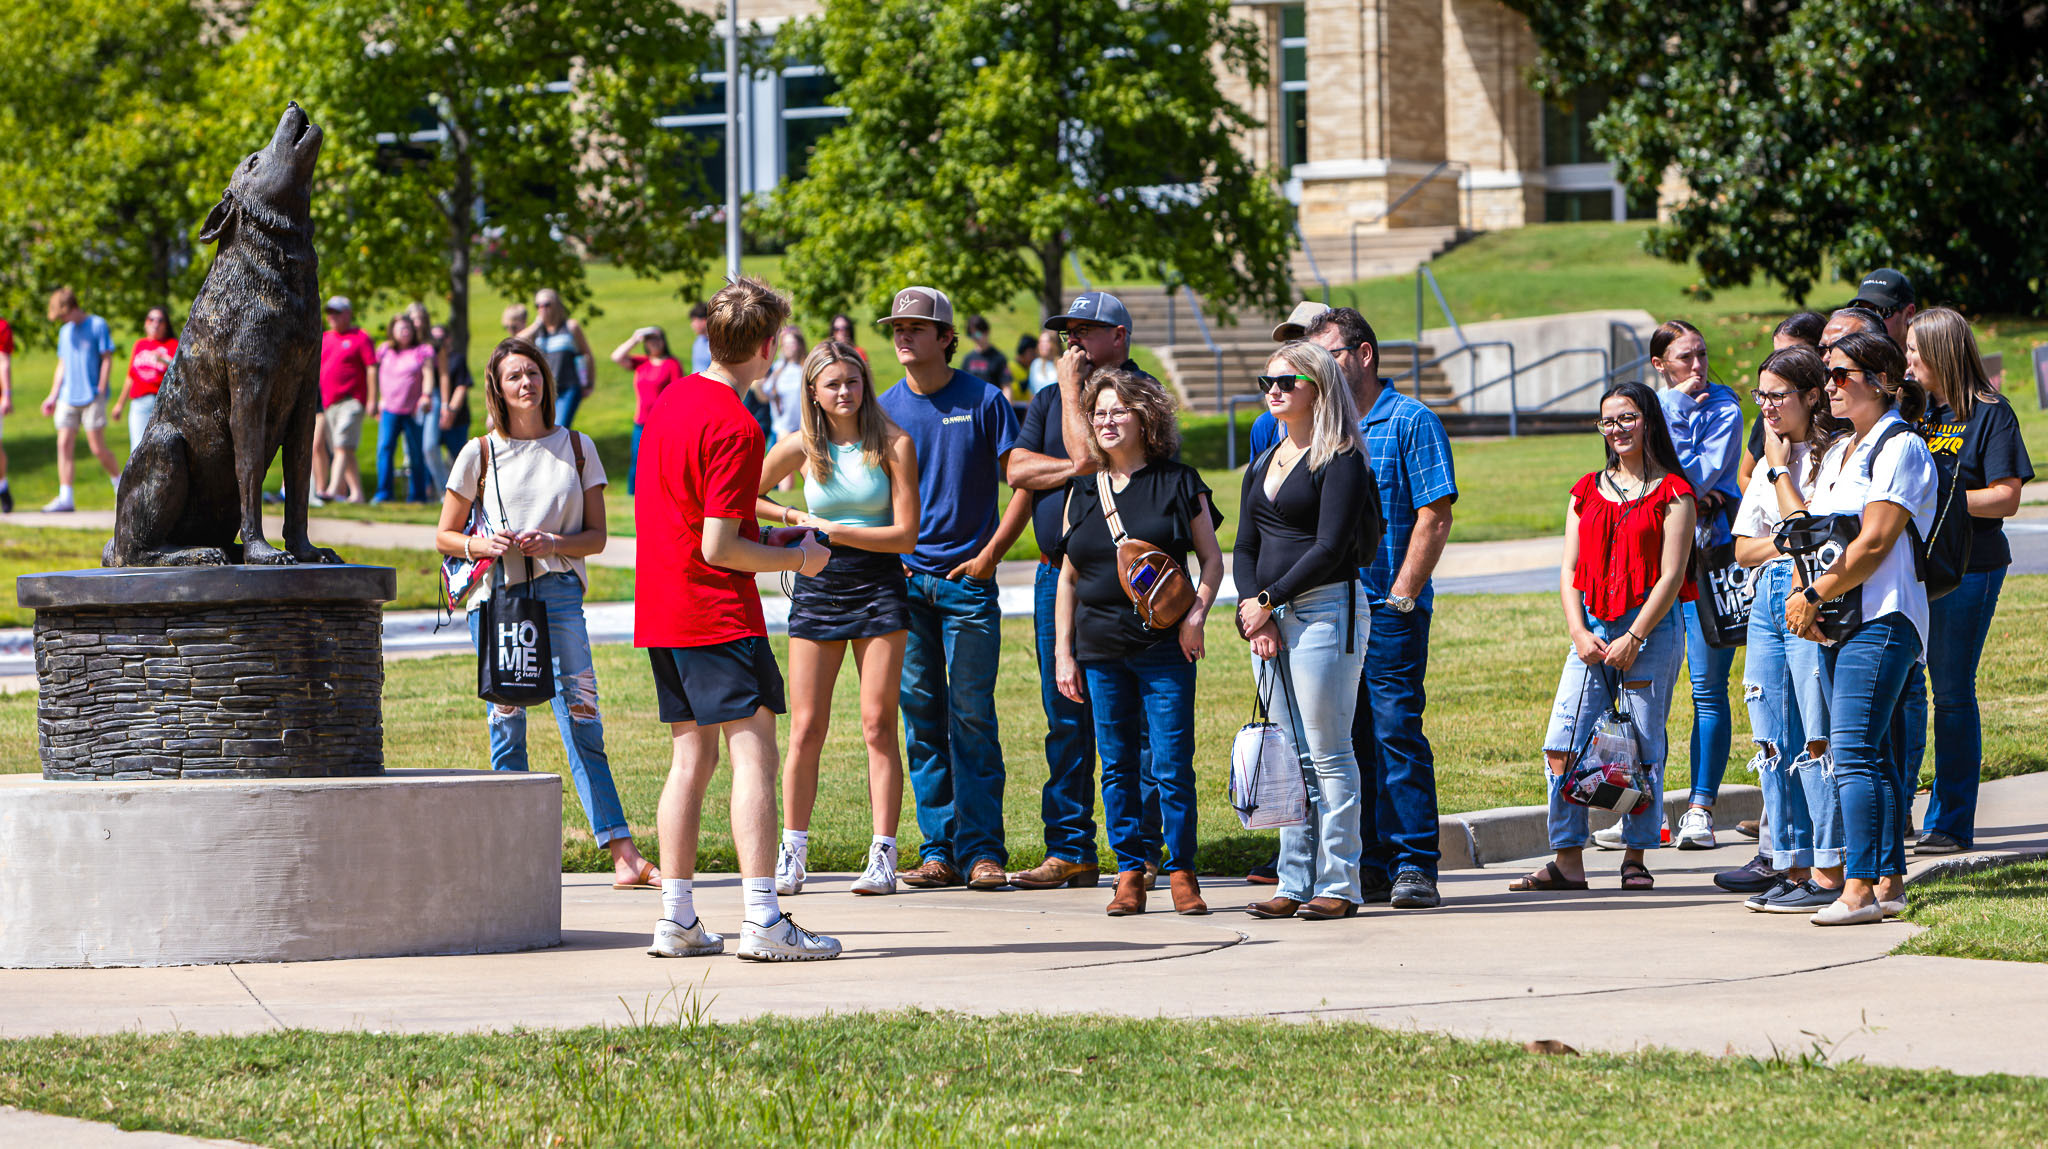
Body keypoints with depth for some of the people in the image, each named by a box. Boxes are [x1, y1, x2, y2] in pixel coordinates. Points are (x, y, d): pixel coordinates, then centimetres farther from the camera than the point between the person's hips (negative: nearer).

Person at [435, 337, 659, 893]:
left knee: (582, 719, -7)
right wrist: (481, 544, -10)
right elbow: (445, 536, 11)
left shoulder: (577, 447, 10)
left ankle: (623, 853, -11)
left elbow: (596, 534, 9)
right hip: (496, 595, 0)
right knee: (506, 724, -1)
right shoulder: (479, 454, 7)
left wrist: (554, 544, -11)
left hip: (558, 592, 0)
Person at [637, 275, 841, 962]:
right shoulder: (736, 428, -17)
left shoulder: (670, 401, 11)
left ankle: (676, 919, 10)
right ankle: (762, 920, -15)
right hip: (719, 613, -9)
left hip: (660, 613, 9)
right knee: (754, 751, -9)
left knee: (692, 759, 11)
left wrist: (764, 542, 20)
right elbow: (718, 549, -19)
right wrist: (796, 558, -4)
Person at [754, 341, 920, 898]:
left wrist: (835, 531, -13)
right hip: (817, 587, 2)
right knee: (806, 729, 0)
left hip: (878, 587, -2)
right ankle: (792, 858, 6)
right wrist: (792, 517, 1)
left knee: (878, 725, -4)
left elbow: (906, 534, -9)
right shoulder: (801, 447, 2)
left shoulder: (893, 444, -4)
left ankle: (883, 856, -2)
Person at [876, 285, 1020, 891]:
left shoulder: (984, 401, -1)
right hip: (905, 580, 3)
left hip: (968, 578, -3)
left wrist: (991, 553, -6)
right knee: (921, 717, 3)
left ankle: (982, 851, -2)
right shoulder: (885, 409, 7)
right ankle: (939, 850, 8)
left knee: (972, 717, -5)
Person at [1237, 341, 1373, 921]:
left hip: (1325, 609, -8)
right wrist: (1251, 605, -4)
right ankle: (1296, 883, 10)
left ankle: (1339, 885, -4)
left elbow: (1329, 548, -13)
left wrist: (1269, 601, -11)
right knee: (1291, 756, 8)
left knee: (1327, 755, -6)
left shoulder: (1340, 462, -6)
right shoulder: (1262, 466, 18)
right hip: (1269, 617, 8)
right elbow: (1246, 547, 14)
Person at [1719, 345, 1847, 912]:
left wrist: (1781, 469, -7)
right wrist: (1789, 543, -3)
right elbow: (1744, 547, 16)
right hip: (1768, 599, 8)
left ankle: (1828, 874, -8)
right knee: (1774, 740, 6)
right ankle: (1789, 862, 11)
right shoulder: (1769, 459, 19)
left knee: (1816, 739, -9)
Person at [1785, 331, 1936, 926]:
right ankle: (1889, 882, 11)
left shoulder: (1901, 448, -8)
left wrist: (1814, 595, -13)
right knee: (1878, 754, 9)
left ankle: (1860, 887, -19)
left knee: (1855, 749, -16)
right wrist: (1804, 598, 2)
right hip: (1837, 623, 9)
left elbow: (1874, 542, -16)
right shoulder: (1838, 452, 20)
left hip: (1880, 619, -9)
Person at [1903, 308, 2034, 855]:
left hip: (1966, 569, -6)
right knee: (1900, 686, 7)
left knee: (1952, 692, -2)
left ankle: (1951, 823, 5)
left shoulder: (1990, 414, -5)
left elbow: (2005, 500, -11)